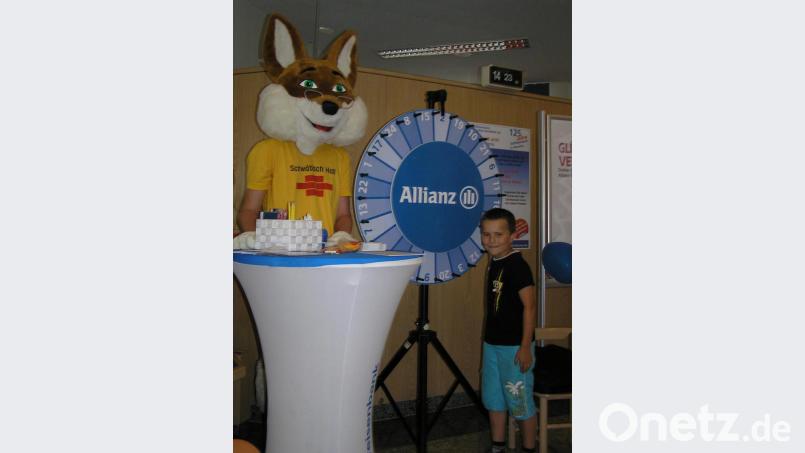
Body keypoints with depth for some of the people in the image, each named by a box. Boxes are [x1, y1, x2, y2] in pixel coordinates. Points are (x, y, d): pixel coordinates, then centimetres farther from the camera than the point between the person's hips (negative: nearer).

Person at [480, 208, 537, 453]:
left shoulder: (517, 265, -17)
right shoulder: (494, 263, 7)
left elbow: (529, 306, -19)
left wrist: (525, 347, -20)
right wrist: (489, 340, 16)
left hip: (514, 346, -8)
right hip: (492, 343, 9)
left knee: (521, 401, 3)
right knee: (493, 398, 17)